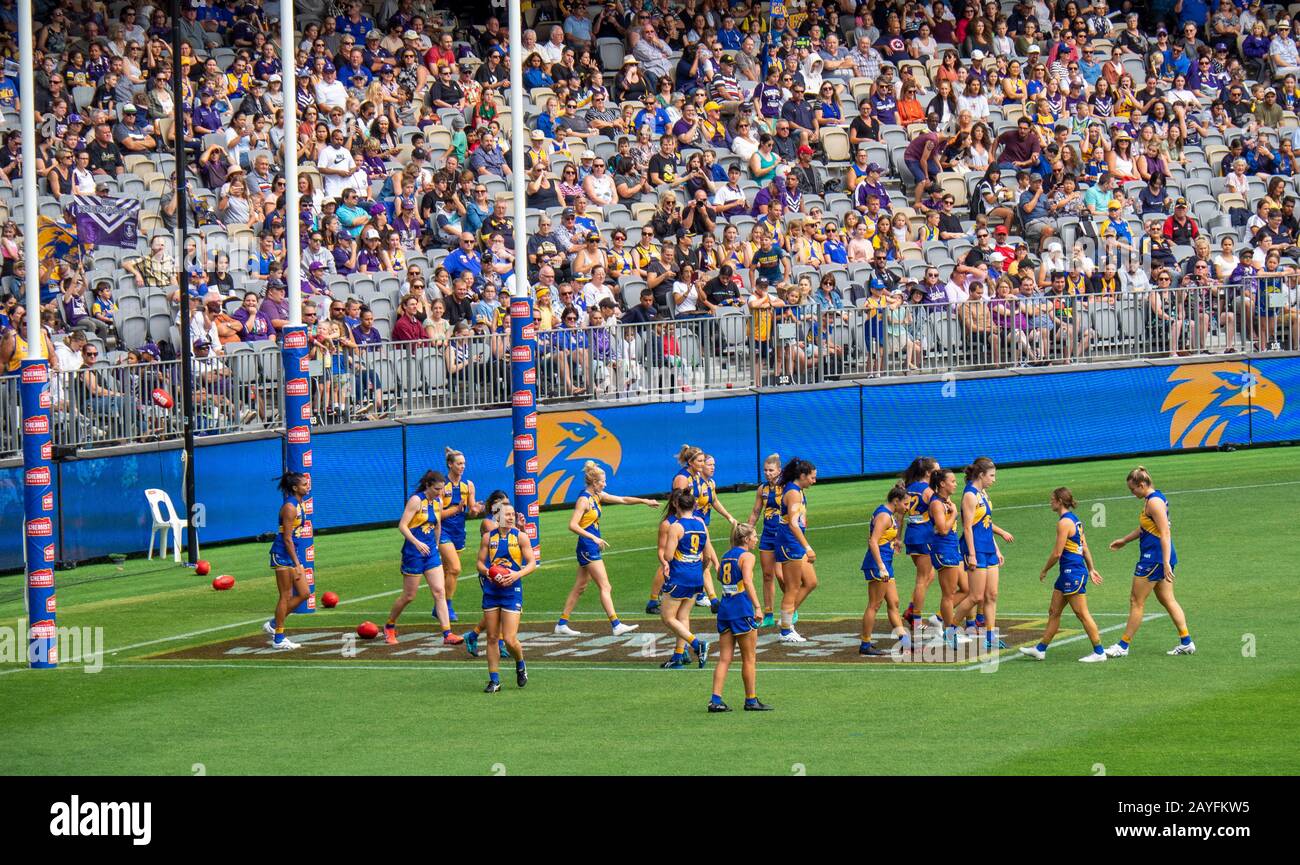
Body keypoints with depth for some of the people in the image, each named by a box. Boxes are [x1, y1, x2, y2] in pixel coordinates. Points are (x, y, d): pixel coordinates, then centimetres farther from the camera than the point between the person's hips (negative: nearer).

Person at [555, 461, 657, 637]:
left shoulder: (597, 496, 11)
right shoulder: (584, 500, -16)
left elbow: (622, 500, 18)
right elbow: (572, 525, -23)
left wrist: (645, 501, 13)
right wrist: (594, 538, -26)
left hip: (592, 548, 10)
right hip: (588, 548, -10)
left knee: (580, 587, 13)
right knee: (605, 587, -8)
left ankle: (562, 624, 17)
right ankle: (616, 625, -7)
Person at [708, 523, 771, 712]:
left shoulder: (726, 556, 14)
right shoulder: (747, 556, -7)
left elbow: (720, 577, 25)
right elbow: (747, 581, -20)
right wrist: (757, 606, -25)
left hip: (724, 607, 7)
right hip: (741, 608, -7)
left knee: (724, 659, 5)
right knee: (749, 659, 5)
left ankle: (715, 699, -4)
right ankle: (751, 700, 10)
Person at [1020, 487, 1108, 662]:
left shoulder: (1064, 522, -17)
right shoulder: (1075, 520, 13)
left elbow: (1057, 553, -17)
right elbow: (1085, 548, 18)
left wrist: (1044, 570, -4)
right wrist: (1091, 569, 24)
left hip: (1072, 573, -10)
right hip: (1067, 573, 10)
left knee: (1082, 614, -4)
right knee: (1054, 611, 13)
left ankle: (1099, 652, 0)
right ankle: (1040, 649, 18)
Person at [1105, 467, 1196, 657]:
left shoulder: (1154, 502, -17)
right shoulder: (1152, 499, 14)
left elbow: (1165, 533, -23)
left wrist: (1166, 563, -28)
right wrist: (1124, 541, 34)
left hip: (1154, 558, -10)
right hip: (1161, 558, 10)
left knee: (1136, 601, -2)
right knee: (1167, 600, 12)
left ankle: (1123, 646, 4)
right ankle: (1186, 643, 11)